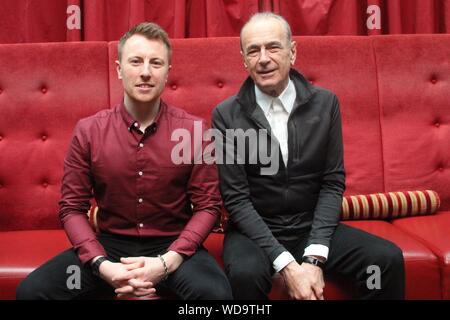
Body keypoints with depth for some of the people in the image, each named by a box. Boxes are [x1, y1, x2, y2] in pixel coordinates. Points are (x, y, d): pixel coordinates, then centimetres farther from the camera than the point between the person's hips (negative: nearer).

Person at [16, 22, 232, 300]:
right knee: (32, 290, -18)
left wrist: (167, 262, -18)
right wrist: (101, 264, -16)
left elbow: (208, 205, -5)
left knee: (215, 293, -30)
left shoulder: (193, 130, -6)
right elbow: (72, 207, 1)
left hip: (173, 245, -1)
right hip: (109, 244, 2)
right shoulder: (88, 131, -2)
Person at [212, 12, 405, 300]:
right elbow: (236, 199, -10)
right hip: (255, 231, -2)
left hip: (313, 227, 3)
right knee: (245, 273, -34)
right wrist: (287, 265, -20)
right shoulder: (226, 115, -8)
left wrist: (315, 258, -14)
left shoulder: (325, 103, -2)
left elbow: (333, 182, -2)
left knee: (388, 259, -19)